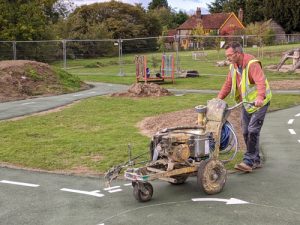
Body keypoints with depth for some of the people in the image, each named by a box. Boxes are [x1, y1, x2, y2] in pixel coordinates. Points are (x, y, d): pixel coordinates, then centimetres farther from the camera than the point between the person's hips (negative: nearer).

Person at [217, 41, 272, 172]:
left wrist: (260, 97, -53)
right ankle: (255, 161, 19)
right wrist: (219, 99, 3)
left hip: (259, 102, -8)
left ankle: (248, 161, -8)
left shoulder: (252, 64, -24)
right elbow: (228, 84, 10)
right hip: (246, 103, 9)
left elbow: (261, 82, -38)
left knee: (253, 130, -13)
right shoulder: (233, 66, 3)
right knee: (245, 132, 8)